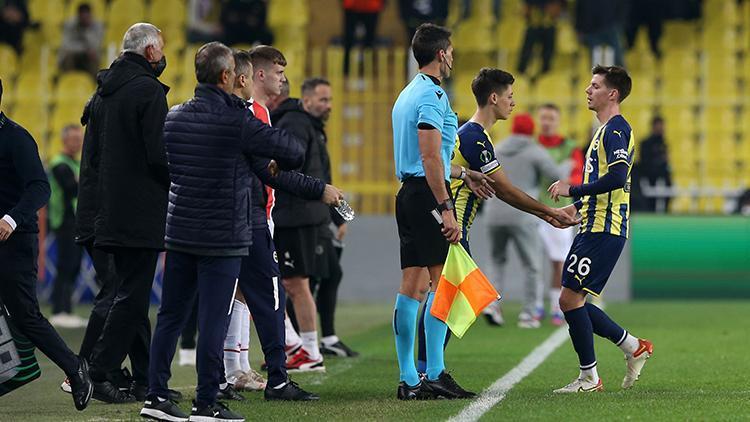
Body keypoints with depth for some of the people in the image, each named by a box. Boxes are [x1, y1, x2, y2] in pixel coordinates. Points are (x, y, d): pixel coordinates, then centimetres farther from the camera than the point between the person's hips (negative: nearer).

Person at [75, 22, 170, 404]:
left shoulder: (104, 90, 14)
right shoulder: (148, 90, -13)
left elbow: (92, 154, 17)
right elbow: (159, 154, -19)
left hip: (106, 211, 9)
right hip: (140, 212, -9)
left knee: (130, 291, 14)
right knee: (131, 296, -6)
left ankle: (146, 376, 19)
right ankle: (100, 373, -10)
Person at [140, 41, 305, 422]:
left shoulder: (173, 117, 5)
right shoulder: (238, 122, -14)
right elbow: (293, 152, -8)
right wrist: (279, 162, 13)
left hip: (178, 233, 6)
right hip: (222, 239, -6)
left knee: (171, 315, 11)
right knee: (213, 321, -2)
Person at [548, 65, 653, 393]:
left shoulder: (615, 129, -12)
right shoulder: (606, 130, 21)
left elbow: (617, 178, -25)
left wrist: (572, 190, -17)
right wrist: (575, 208, 18)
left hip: (603, 230, -10)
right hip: (596, 227, 10)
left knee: (570, 299, -9)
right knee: (574, 301, 10)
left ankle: (589, 378, -2)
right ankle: (634, 347, 16)